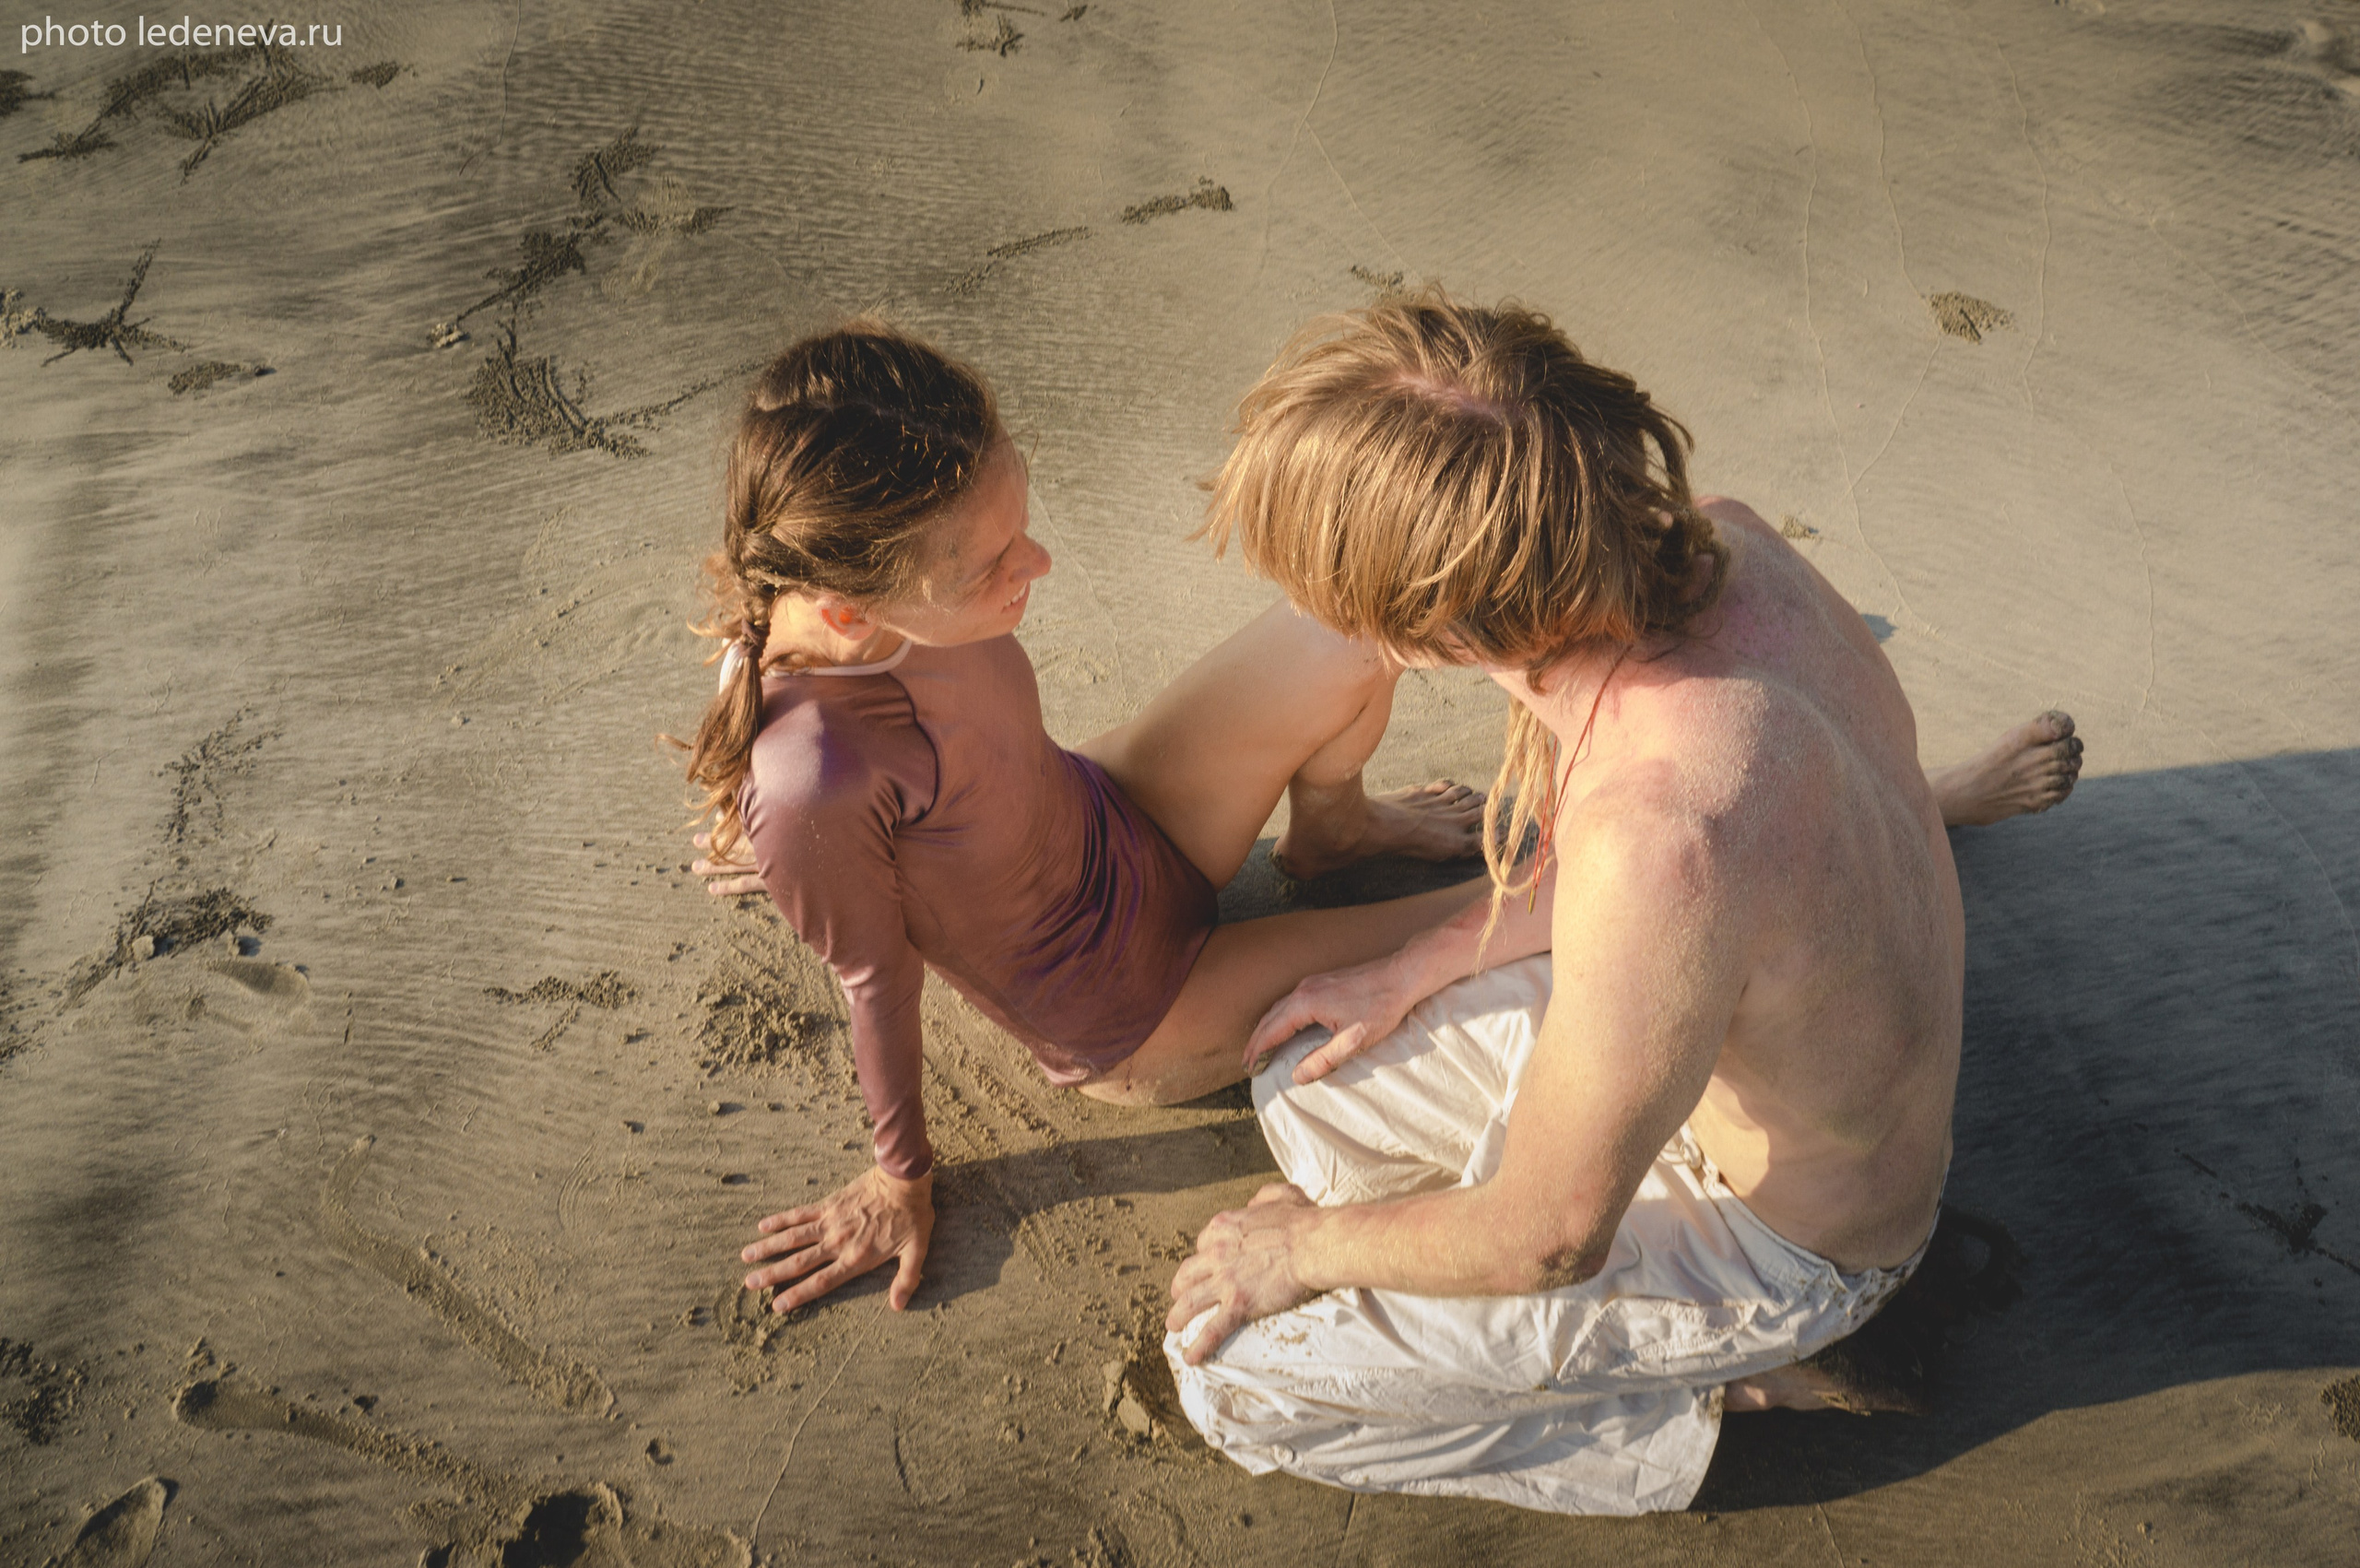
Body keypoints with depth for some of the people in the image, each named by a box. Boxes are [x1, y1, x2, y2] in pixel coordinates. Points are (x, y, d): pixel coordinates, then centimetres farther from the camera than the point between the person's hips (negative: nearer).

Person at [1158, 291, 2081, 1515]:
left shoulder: (1659, 849, -44)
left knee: (1233, 1365, -5)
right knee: (1308, 1087, 18)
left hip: (1782, 1235, -7)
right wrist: (1413, 971, 5)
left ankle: (1710, 1385, 6)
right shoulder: (1717, 542, -19)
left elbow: (1545, 1240, -27)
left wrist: (1305, 1245, -9)